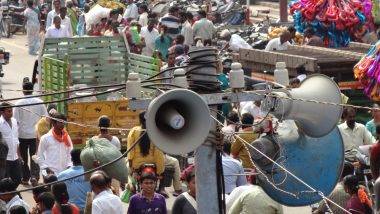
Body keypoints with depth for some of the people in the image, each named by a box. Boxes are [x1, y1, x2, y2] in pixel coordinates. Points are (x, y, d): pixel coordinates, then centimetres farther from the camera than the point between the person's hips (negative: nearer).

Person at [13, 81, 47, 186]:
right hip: (36, 134, 1)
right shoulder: (39, 102, -5)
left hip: (22, 134, -1)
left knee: (23, 158, 12)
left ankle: (25, 178, 18)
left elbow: (15, 120, -8)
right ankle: (34, 176, -10)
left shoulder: (18, 103, -10)